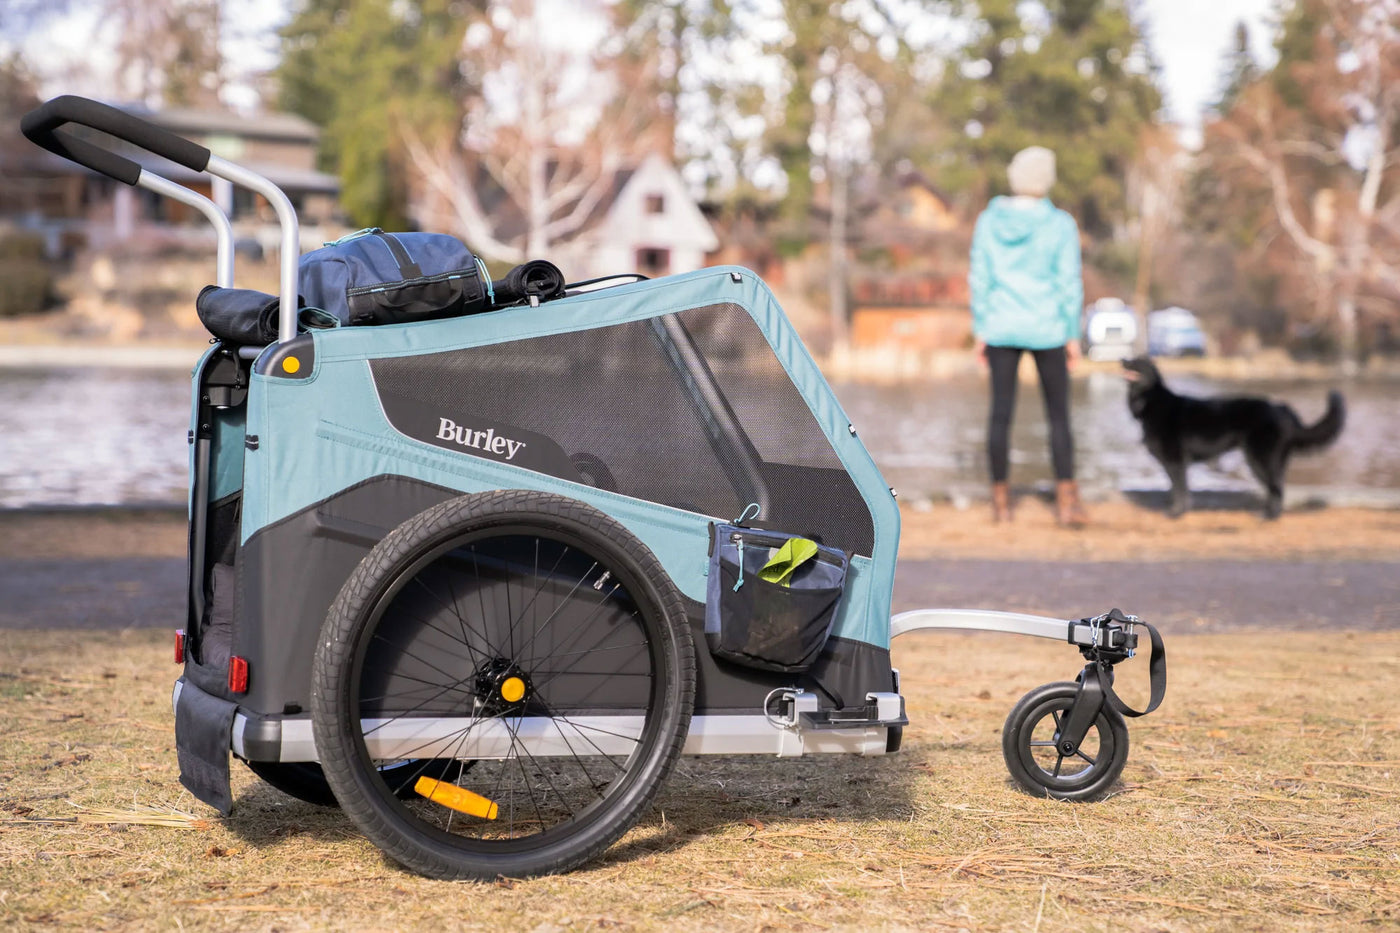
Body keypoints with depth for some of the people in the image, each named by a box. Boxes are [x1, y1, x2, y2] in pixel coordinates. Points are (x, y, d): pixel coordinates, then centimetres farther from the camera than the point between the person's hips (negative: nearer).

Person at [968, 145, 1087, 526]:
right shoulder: (1060, 224, -10)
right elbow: (1069, 283, -8)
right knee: (1058, 413, 5)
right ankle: (1066, 501, 0)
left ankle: (1000, 500, 7)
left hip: (1000, 329, 2)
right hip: (1047, 330, -2)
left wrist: (980, 331, 6)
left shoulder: (988, 221, -3)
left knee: (1001, 412, 6)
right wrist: (1073, 336, 0)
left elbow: (980, 280, -1)